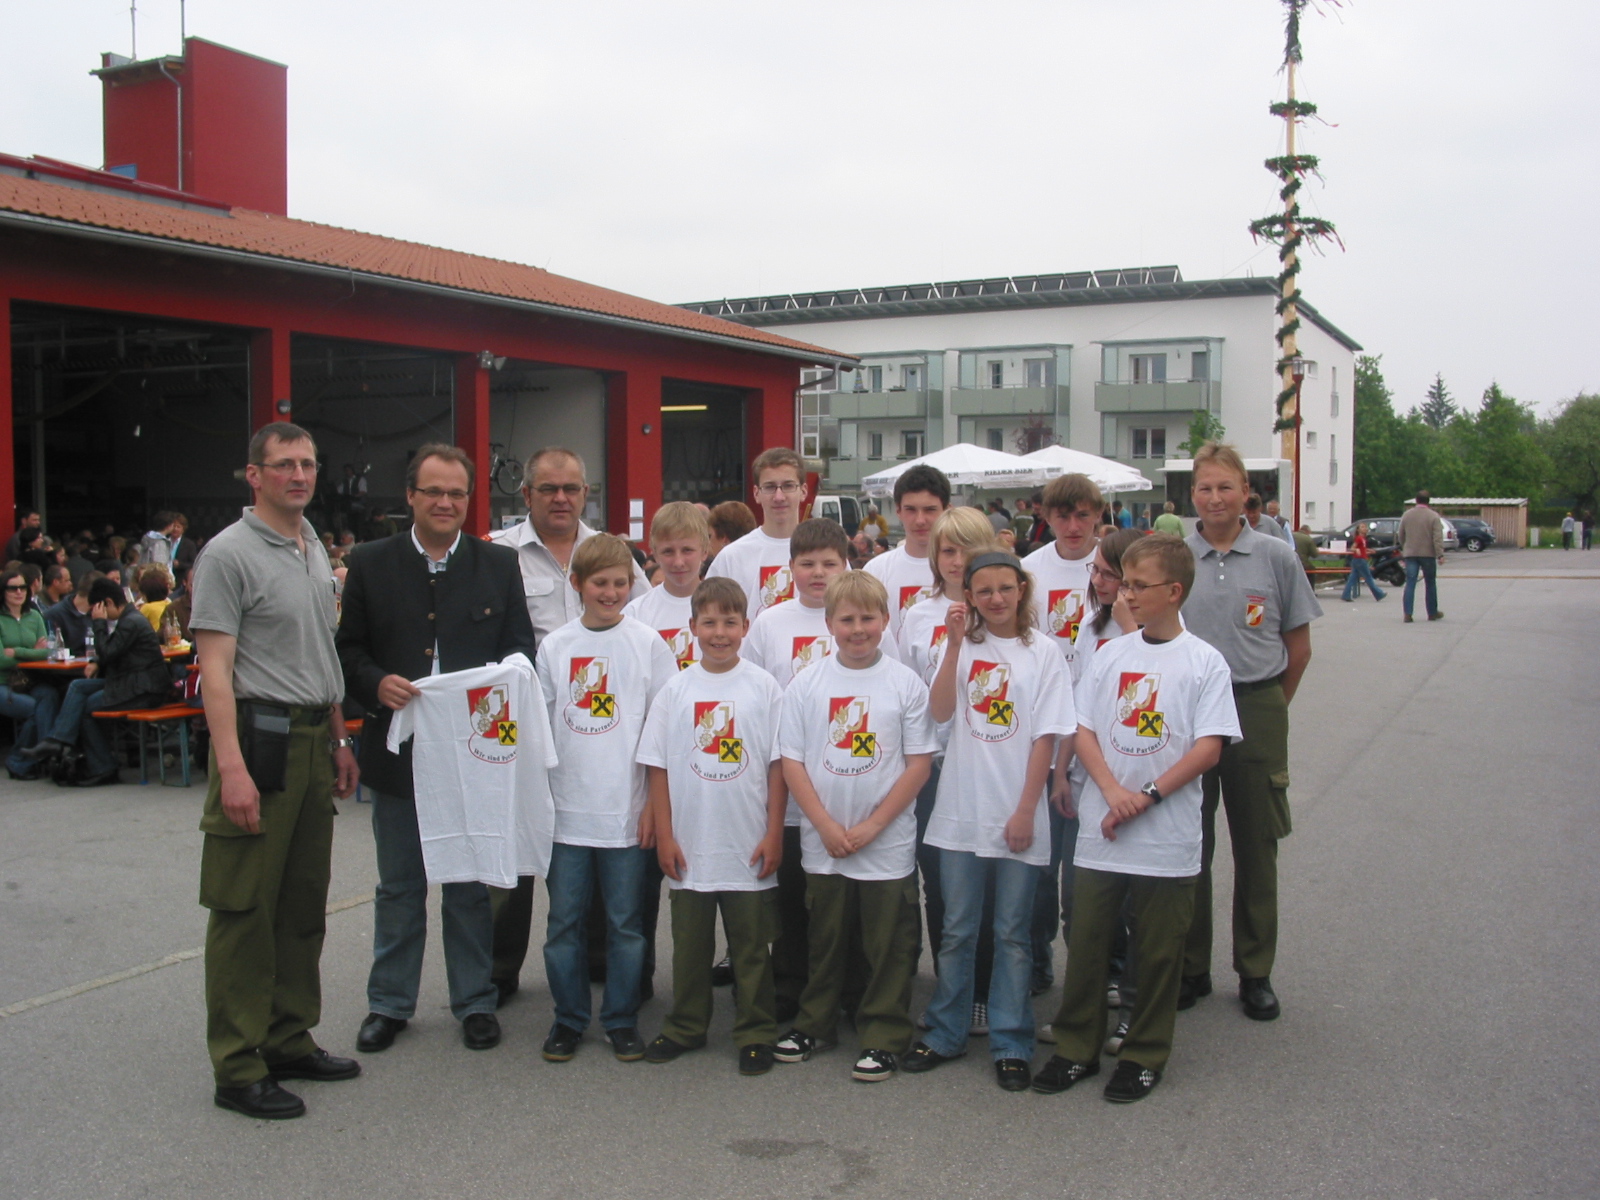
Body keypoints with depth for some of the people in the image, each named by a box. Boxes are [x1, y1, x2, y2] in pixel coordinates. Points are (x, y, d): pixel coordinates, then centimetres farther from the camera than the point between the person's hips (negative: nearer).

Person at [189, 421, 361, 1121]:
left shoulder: (316, 551, 15)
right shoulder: (230, 553, -9)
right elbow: (216, 669, -15)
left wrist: (338, 740, 18)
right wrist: (231, 767, -22)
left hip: (313, 741, 8)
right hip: (259, 737, -8)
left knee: (304, 904, 14)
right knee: (246, 909, -3)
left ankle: (290, 1041, 25)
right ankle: (238, 1069, 5)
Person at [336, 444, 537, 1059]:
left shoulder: (499, 564, 3)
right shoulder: (371, 564, 3)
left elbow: (520, 648, 4)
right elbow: (348, 650, 4)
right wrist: (377, 684, -15)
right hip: (398, 750, 1)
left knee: (470, 885, 10)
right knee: (398, 887, 13)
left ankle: (475, 1002, 23)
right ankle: (389, 1003, 26)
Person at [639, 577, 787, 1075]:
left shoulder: (763, 687, -3)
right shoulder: (675, 691, 1)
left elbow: (778, 765, -1)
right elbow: (658, 767, 2)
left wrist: (773, 834, -4)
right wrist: (664, 836, -2)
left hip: (748, 846, -1)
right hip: (690, 845, 2)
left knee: (751, 944, 8)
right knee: (689, 941, 14)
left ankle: (755, 1033, 21)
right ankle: (685, 1027, 29)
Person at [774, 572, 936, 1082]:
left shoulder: (906, 684, -4)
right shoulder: (807, 685, 0)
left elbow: (919, 764, -5)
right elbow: (791, 760, -1)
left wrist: (873, 825, -11)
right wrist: (826, 826, -10)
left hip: (888, 844, -2)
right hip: (822, 844, 2)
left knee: (888, 946, 5)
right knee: (824, 939, 15)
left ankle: (883, 1037, 19)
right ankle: (815, 1024, 31)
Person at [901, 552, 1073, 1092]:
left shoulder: (1042, 653, -2)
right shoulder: (963, 647, 5)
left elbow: (1045, 738, -5)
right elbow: (939, 710, -10)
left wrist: (1025, 812, -9)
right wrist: (956, 643, -14)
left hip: (1016, 816, -2)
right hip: (960, 811, 2)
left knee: (1012, 934, 7)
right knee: (956, 930, 12)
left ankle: (1011, 1045, 17)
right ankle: (945, 1033, 24)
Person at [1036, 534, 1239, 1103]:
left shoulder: (1204, 662, -4)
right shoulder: (1111, 655, 6)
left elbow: (1209, 747, -9)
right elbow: (1082, 730, 3)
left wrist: (1147, 796, -15)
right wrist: (1112, 790, -12)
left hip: (1166, 836, -3)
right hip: (1098, 832, 3)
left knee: (1157, 951, 7)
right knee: (1086, 941, 9)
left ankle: (1144, 1055, 22)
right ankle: (1076, 1047, 23)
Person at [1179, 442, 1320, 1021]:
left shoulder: (1275, 557, -1)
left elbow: (1299, 644, 7)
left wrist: (1272, 705, 9)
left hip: (1258, 712, 0)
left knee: (1256, 846, 8)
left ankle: (1255, 973, 21)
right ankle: (1190, 968, 21)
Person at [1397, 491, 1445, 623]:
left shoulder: (1407, 515, 5)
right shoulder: (1433, 516, -5)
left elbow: (1400, 536, 12)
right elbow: (1438, 537, -13)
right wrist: (1440, 554, -14)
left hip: (1410, 554, 2)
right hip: (1428, 554, -2)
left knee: (1410, 584, -1)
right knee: (1430, 584, 10)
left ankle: (1407, 614, -10)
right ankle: (1432, 613, 18)